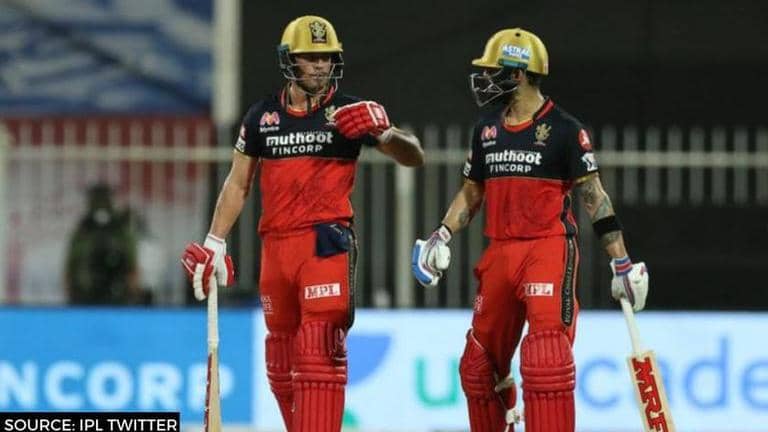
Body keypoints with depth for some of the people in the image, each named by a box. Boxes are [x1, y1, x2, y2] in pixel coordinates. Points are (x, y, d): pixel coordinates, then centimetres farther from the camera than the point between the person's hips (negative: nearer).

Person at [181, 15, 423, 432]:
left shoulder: (349, 112, 1)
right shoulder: (262, 116, 10)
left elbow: (413, 156, -4)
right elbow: (238, 184, 16)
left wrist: (382, 131, -24)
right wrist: (214, 243, 11)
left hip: (327, 244, -4)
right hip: (276, 246, 4)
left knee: (320, 352, -15)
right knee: (281, 361, 9)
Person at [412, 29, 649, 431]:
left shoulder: (564, 129, -5)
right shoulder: (487, 128, 13)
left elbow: (594, 197, -6)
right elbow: (472, 193, 21)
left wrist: (622, 264, -8)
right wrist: (441, 237, 7)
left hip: (549, 250, -7)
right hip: (499, 254, 7)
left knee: (545, 355, -20)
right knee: (480, 363, 11)